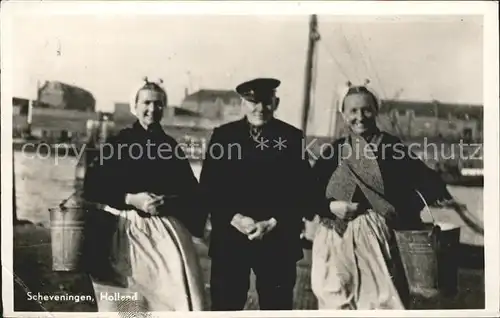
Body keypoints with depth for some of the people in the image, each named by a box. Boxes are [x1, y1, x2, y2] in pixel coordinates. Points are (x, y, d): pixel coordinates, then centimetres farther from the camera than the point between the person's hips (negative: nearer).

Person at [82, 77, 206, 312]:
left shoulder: (170, 146, 9)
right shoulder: (117, 143, 1)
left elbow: (190, 191, 9)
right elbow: (91, 188, -6)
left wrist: (169, 201, -11)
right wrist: (131, 199, -15)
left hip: (166, 232, 2)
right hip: (122, 232, -1)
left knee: (180, 296, -8)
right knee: (124, 303, 8)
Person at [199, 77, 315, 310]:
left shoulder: (292, 138, 2)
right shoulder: (223, 135, 3)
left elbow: (303, 191, -1)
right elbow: (208, 188, 0)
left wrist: (273, 223, -12)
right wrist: (234, 218, -14)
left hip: (278, 240, 0)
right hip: (230, 238, 1)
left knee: (276, 305, 7)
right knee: (225, 306, 7)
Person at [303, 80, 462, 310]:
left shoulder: (391, 147, 1)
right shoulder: (333, 152, 6)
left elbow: (422, 177, -8)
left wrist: (443, 200, -23)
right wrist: (331, 206, -10)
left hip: (378, 241, -1)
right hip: (337, 243, 2)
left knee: (382, 301, -1)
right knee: (339, 302, 7)